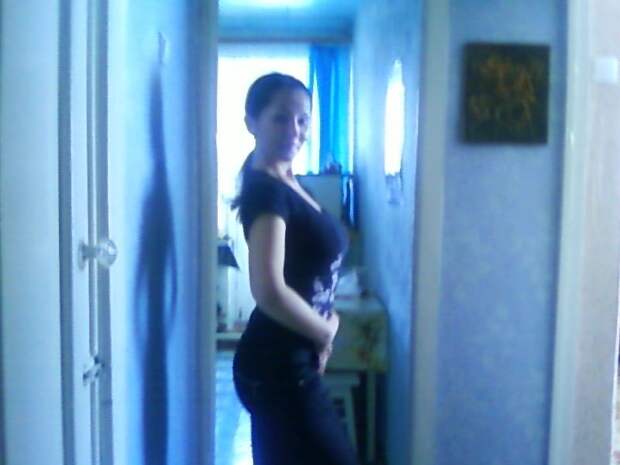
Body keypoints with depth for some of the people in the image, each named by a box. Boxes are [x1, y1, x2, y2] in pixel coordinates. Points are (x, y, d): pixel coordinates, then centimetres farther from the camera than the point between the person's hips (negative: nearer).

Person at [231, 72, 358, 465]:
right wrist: (326, 332, -13)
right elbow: (270, 292, -29)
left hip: (287, 361, 9)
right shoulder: (265, 190, -18)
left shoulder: (288, 184, 11)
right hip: (280, 366, -9)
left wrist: (320, 331, 4)